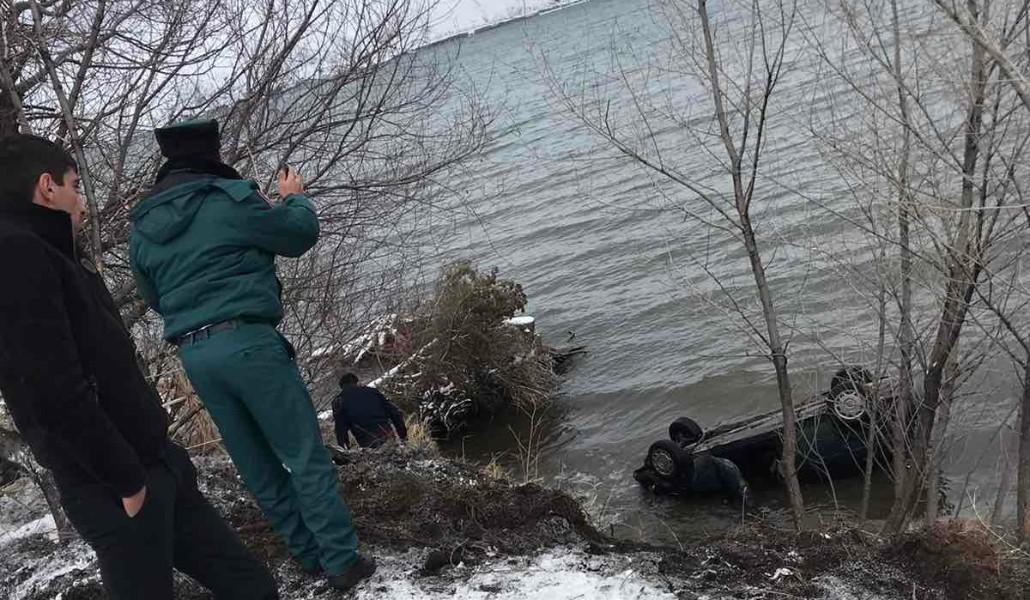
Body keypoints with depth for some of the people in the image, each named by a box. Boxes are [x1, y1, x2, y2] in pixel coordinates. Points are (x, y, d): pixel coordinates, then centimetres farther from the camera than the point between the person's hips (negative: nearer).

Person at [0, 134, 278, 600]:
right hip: (116, 488, -9)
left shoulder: (46, 254, 16)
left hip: (153, 462, 9)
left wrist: (154, 458, 14)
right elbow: (58, 393, -24)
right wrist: (127, 479, -17)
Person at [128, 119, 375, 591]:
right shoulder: (228, 199, -6)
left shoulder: (141, 227, 12)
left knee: (257, 466, 14)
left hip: (193, 355, 6)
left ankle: (311, 556, 23)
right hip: (247, 340, -6)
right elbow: (301, 233, 4)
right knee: (305, 456, 1)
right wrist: (294, 198, 23)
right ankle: (343, 561, 3)